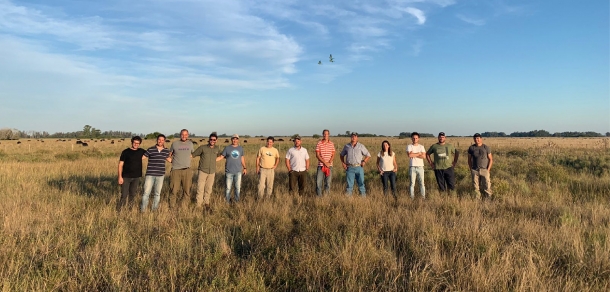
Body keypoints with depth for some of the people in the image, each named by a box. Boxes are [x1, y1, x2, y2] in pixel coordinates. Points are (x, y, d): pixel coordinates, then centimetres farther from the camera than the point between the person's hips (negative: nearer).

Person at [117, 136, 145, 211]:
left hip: (136, 177, 4)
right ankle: (118, 210, 4)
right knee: (124, 195, -6)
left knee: (132, 195, 9)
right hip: (126, 177, -4)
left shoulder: (141, 151, 6)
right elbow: (120, 164, -4)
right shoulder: (126, 152, -4)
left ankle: (129, 210, 20)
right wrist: (120, 177, -10)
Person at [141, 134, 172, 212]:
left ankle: (154, 210, 21)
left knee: (157, 194, 10)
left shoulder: (166, 151, 7)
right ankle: (143, 210, 9)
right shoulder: (150, 149, -5)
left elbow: (168, 159, 24)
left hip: (160, 175, 3)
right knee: (146, 193, -3)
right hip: (150, 175, -3)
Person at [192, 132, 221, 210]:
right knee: (200, 188, -5)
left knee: (208, 189, 9)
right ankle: (198, 205, 3)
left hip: (212, 172, 3)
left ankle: (206, 203, 22)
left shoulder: (217, 149, 7)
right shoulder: (202, 148, -3)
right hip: (202, 171, -3)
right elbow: (192, 155, -1)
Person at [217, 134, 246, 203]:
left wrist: (244, 168, 16)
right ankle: (227, 201, 15)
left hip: (238, 171, 3)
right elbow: (221, 157, 0)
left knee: (238, 187, 8)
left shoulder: (240, 148, 8)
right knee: (228, 187, 3)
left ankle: (237, 201, 21)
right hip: (229, 171, -3)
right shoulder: (227, 148, -1)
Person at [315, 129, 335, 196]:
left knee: (328, 182, 4)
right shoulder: (319, 144, -1)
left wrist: (329, 163, -11)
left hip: (329, 166, 2)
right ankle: (319, 196, 7)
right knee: (318, 182, -3)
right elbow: (317, 155, -5)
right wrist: (325, 163, -13)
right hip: (321, 165, -2)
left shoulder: (331, 144, 6)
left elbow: (333, 155, 5)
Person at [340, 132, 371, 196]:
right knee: (349, 183, 3)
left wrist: (364, 161, -7)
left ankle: (363, 196, 14)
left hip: (359, 168, 0)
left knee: (361, 183, 5)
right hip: (350, 168, 0)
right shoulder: (347, 146, 7)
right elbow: (341, 155, 20)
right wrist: (343, 163, 8)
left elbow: (368, 155, 9)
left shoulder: (361, 146, 4)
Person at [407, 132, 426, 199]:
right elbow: (410, 155, -16)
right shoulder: (409, 146, 2)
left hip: (420, 167, 2)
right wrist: (419, 153, -6)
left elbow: (424, 156, -6)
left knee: (422, 183, 3)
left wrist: (414, 155, -9)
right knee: (412, 183, 1)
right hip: (412, 167, -2)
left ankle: (423, 197, 9)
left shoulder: (421, 146, 8)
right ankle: (412, 197, 6)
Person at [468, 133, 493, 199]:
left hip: (484, 170, -1)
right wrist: (471, 169, 5)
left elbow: (490, 159, 2)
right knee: (476, 187, 4)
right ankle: (477, 199, 13)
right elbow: (469, 159, 11)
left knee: (487, 186, -3)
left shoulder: (486, 148, -1)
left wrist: (488, 170, -5)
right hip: (474, 171, 2)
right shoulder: (471, 148, 3)